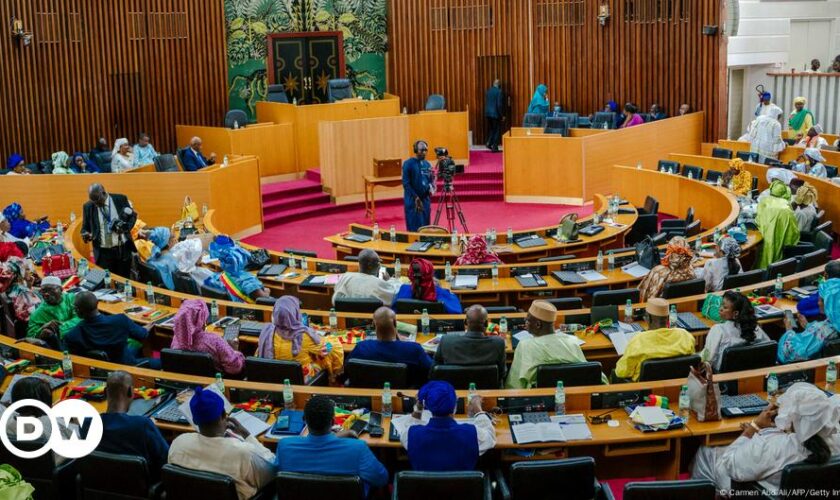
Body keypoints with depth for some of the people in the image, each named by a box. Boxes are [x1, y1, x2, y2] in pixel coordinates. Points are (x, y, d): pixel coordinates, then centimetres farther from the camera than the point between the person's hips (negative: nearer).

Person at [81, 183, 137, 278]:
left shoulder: (120, 199, -4)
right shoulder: (88, 206, -2)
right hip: (103, 252, 0)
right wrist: (86, 235, -16)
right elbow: (85, 227, 8)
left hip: (123, 249, 0)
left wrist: (126, 227, -14)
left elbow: (133, 215, 6)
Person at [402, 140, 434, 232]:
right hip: (412, 200, -6)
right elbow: (406, 183, -11)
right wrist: (415, 197, -15)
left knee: (425, 226, 8)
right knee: (414, 227, -4)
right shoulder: (408, 163, -8)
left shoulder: (427, 164, 10)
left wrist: (431, 187, -6)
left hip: (425, 199, 6)